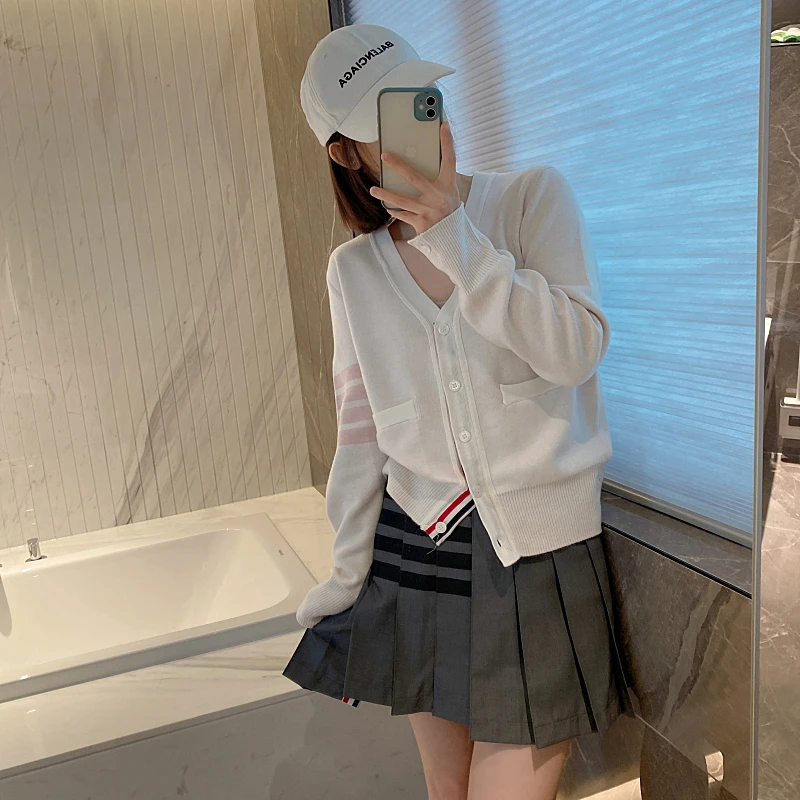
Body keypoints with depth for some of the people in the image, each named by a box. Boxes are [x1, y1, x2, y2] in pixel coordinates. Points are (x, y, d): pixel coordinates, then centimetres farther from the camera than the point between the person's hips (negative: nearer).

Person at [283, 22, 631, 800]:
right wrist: (346, 574, 7)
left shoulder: (534, 196, -4)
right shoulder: (353, 269, 3)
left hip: (537, 548, -2)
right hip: (417, 546, 3)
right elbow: (361, 430, 6)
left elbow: (577, 351, -15)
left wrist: (454, 239, -22)